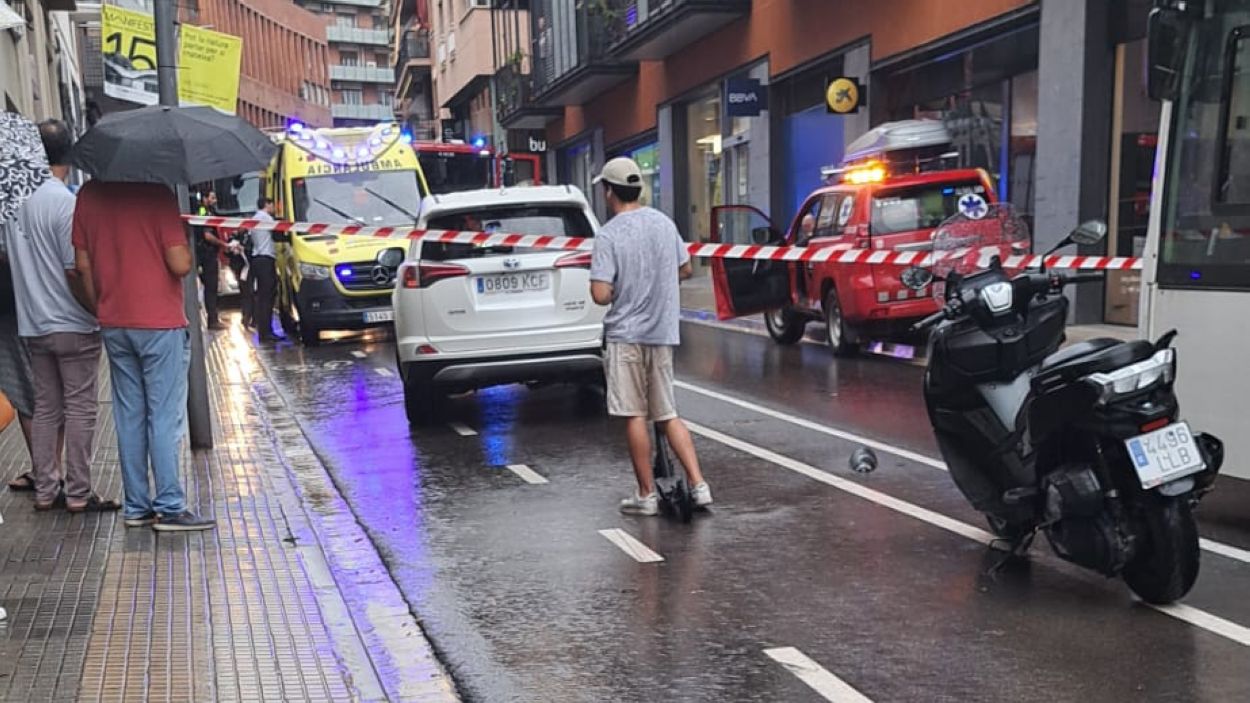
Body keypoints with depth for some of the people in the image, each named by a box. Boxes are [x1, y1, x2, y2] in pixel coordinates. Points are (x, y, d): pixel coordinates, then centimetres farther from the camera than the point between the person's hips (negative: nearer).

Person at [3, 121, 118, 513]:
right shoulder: (65, 201, -17)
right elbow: (75, 273, -18)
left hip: (32, 324, 6)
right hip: (72, 324, -6)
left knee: (45, 408, 14)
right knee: (80, 409, 2)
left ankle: (45, 490, 19)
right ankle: (78, 494, 7)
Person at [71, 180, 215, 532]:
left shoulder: (88, 195, 4)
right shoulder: (156, 194, -13)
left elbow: (83, 265, 8)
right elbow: (180, 264, -17)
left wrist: (100, 310, 17)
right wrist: (186, 248, 4)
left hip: (114, 326, 6)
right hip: (160, 323, -6)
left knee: (129, 417, 11)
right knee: (165, 417, -1)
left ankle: (136, 507, 15)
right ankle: (169, 508, 2)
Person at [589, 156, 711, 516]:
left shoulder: (608, 235, -14)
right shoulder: (664, 222, 5)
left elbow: (601, 295, -20)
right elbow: (685, 269, 16)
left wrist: (621, 287, 2)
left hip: (625, 334, -6)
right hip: (664, 331, 6)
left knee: (635, 416, 3)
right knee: (668, 415, 13)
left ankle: (647, 495, 10)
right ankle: (698, 485, 5)